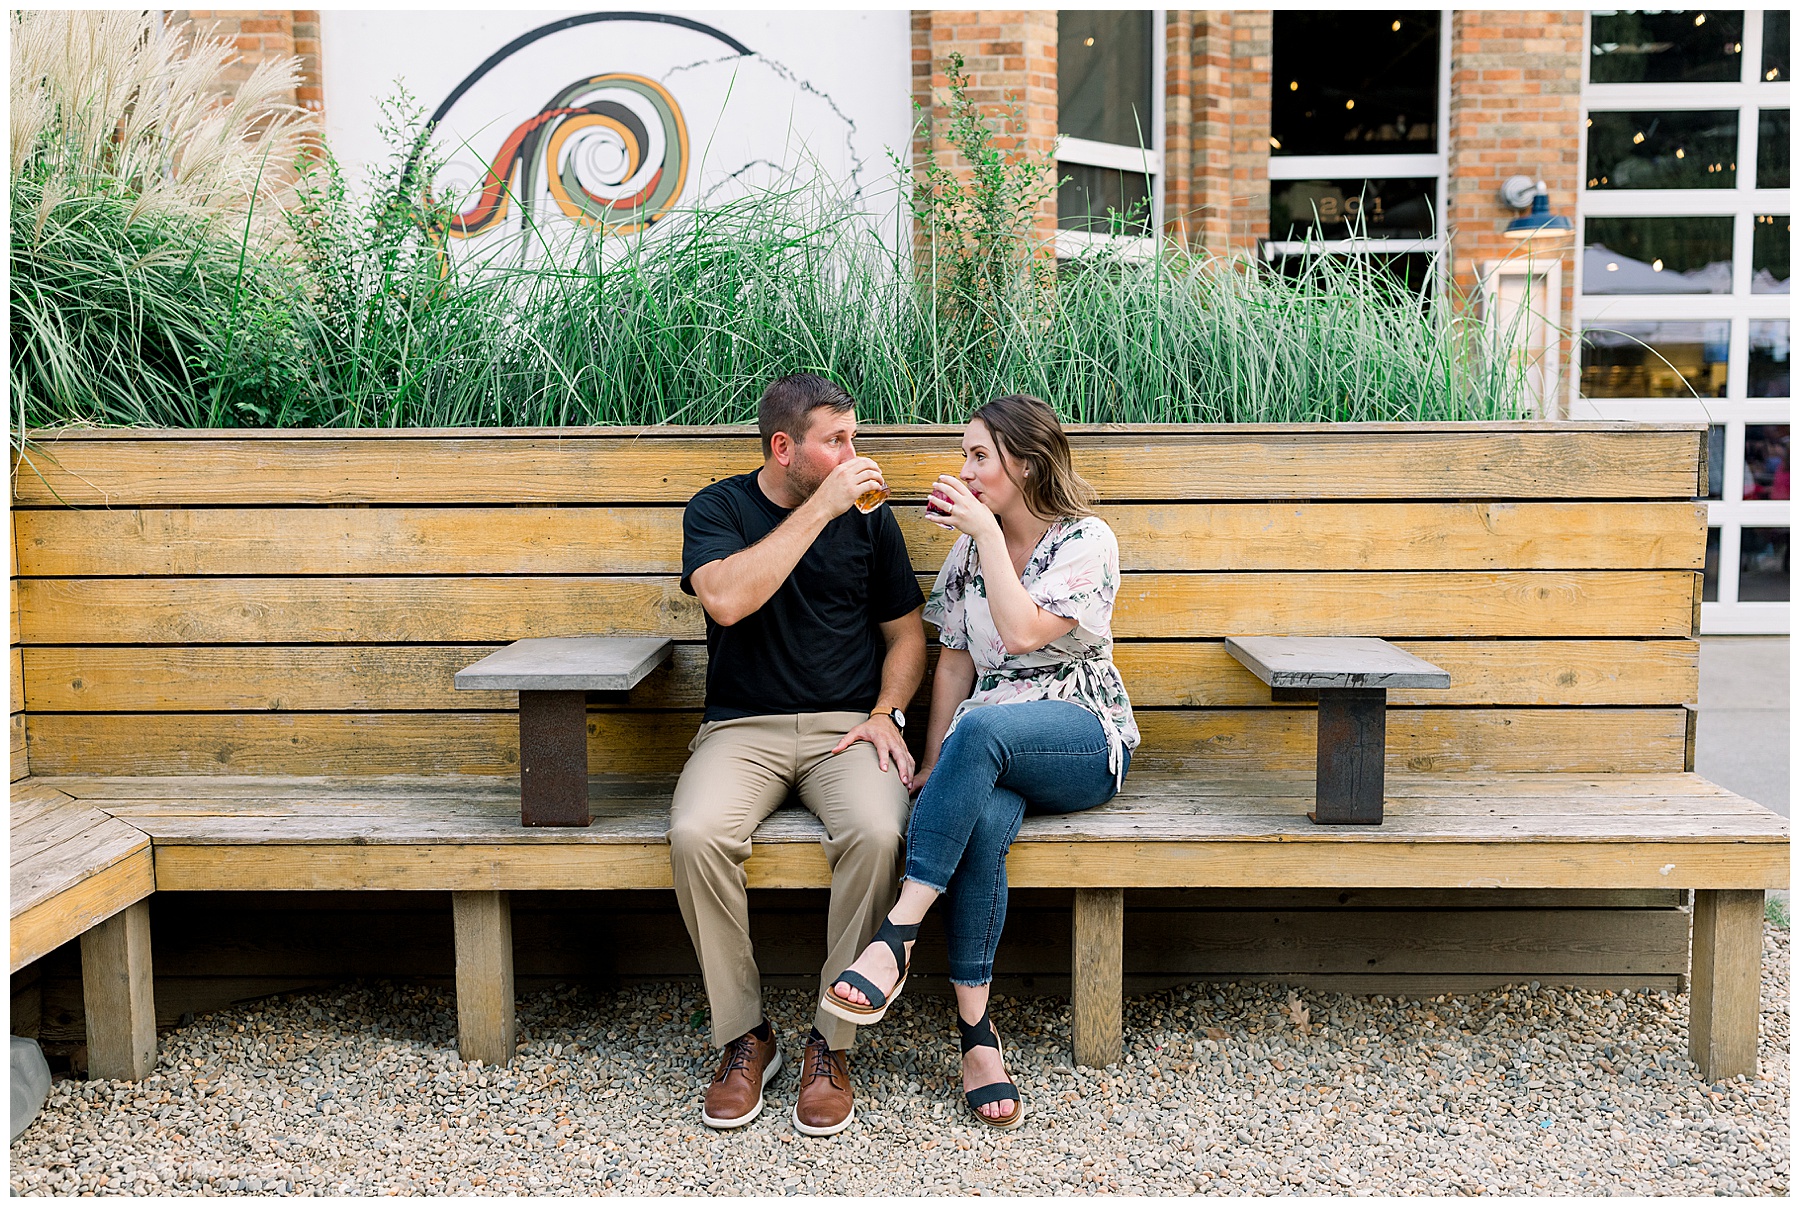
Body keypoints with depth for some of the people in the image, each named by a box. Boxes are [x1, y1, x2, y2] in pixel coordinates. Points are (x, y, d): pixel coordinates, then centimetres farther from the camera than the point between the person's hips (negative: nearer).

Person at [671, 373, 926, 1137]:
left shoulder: (867, 515, 10)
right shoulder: (718, 509, 3)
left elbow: (905, 631, 15)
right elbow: (726, 599, -18)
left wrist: (884, 713, -3)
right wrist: (821, 508, -17)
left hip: (847, 726, 1)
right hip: (742, 728, -1)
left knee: (876, 835, -32)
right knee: (696, 835, -31)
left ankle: (832, 1044, -14)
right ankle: (744, 1038, -11)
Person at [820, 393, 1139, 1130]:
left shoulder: (1087, 541, -4)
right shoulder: (970, 546, 14)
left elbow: (1023, 632, -18)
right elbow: (957, 658, 12)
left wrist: (988, 531, -14)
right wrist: (935, 759, 1)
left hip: (1082, 743, -4)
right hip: (991, 752, 4)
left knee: (981, 726, -38)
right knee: (984, 821, -34)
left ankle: (897, 935, -38)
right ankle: (975, 1032, -31)